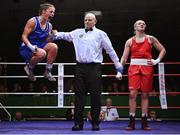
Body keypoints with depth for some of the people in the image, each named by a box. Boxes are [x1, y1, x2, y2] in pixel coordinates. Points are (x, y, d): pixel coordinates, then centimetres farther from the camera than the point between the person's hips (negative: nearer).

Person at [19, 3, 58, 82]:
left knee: (54, 46, -20)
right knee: (42, 53, -36)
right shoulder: (33, 21, -13)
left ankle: (47, 72, -9)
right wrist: (31, 47, -29)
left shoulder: (49, 25, 6)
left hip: (39, 46, 6)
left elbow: (47, 41, 12)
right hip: (26, 48, -6)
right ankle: (29, 67, -4)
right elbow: (24, 36, -14)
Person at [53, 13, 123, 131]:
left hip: (94, 68, -2)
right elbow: (65, 35, 8)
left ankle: (95, 123, 10)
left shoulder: (100, 34, 8)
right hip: (80, 67, 2)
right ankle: (78, 123, 6)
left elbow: (111, 51, 8)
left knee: (95, 96, 0)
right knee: (79, 94, 1)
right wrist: (54, 35, -10)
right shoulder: (78, 32, 17)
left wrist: (119, 68, 6)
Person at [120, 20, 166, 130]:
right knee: (132, 94, -9)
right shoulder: (130, 41, 11)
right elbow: (124, 58, 7)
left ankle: (144, 123, 6)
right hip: (134, 67, 0)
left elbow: (163, 50, 13)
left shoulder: (150, 39, 10)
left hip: (147, 67, 0)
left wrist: (157, 61, -1)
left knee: (145, 95, 3)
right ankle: (132, 123, -6)